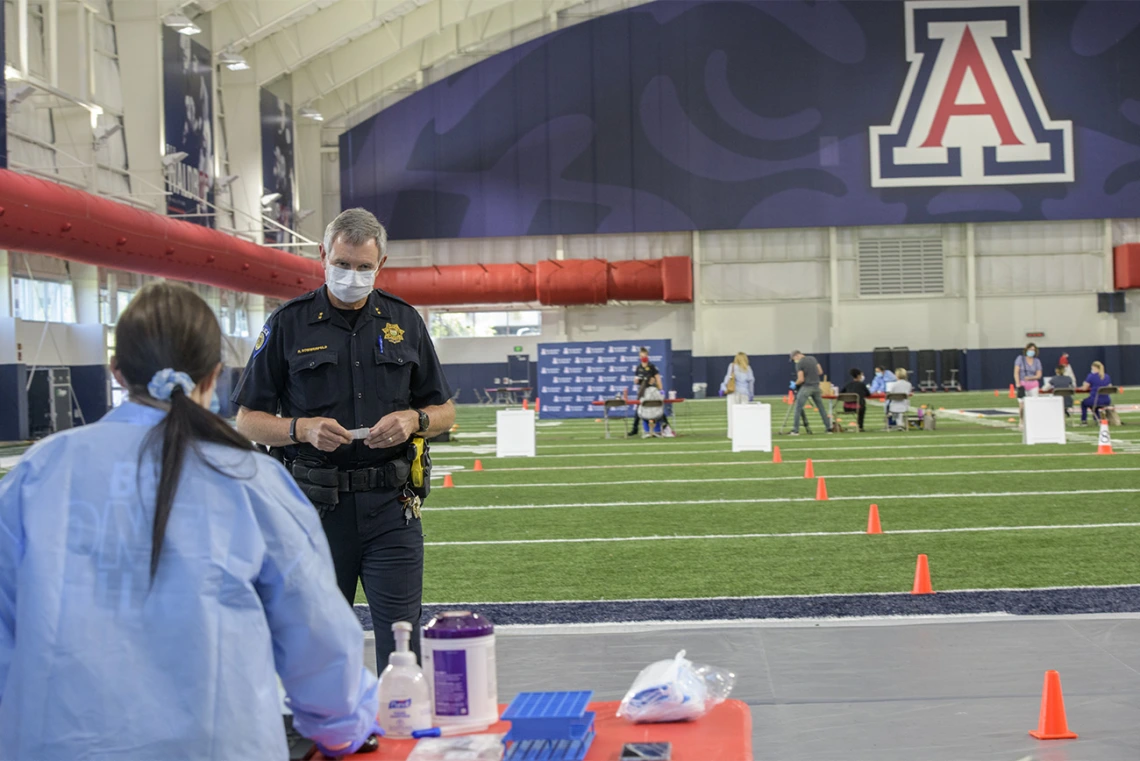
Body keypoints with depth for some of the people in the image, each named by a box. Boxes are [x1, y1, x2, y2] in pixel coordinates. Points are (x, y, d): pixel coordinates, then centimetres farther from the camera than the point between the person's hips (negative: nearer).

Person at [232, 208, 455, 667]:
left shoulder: (404, 321, 10)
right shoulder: (289, 324, 3)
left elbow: (444, 411, 15)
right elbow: (248, 419, 4)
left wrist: (413, 420, -7)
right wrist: (303, 429, -14)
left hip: (390, 502, 1)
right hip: (315, 505, -1)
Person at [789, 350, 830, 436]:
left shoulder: (799, 364, -10)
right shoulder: (813, 359, 10)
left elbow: (801, 379, -15)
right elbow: (820, 372, 13)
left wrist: (795, 384, 3)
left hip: (806, 387, -6)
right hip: (816, 386, 7)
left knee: (798, 409, -2)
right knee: (821, 408, 13)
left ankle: (795, 430, -6)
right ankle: (828, 428, 15)